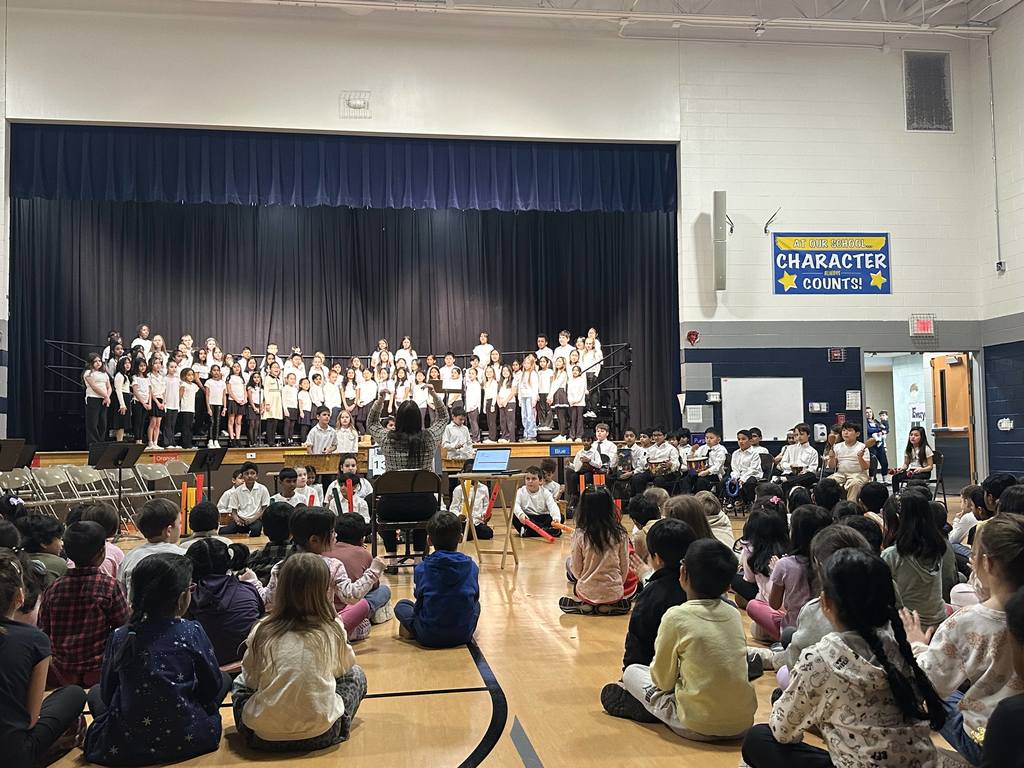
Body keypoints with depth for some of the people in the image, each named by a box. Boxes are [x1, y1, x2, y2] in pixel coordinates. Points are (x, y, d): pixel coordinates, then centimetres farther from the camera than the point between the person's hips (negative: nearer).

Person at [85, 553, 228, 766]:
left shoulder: (119, 637, -7)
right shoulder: (192, 633, -12)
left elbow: (107, 694, 4)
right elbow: (213, 687, -2)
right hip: (187, 741, -1)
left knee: (95, 693, 28)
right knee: (224, 678, 19)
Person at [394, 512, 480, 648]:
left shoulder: (421, 569, -10)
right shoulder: (471, 566, -5)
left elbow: (419, 600, 2)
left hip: (429, 637, -2)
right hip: (463, 635, 2)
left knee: (401, 605, 22)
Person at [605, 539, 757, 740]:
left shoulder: (676, 616, -13)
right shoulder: (734, 613, 2)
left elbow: (663, 680, -4)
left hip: (698, 728, -5)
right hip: (743, 724, 5)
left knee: (632, 672, 11)